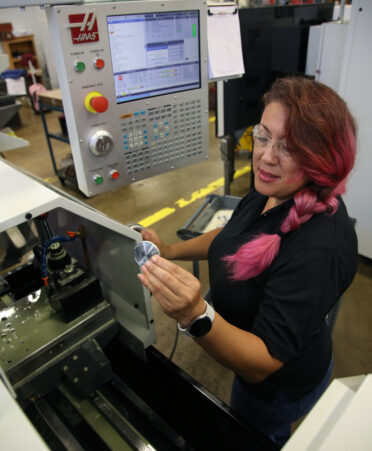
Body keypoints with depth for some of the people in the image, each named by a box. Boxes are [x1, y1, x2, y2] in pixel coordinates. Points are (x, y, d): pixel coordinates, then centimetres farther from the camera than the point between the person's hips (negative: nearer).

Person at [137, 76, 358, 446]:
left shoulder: (319, 248, -41)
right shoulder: (273, 191, -16)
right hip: (250, 346, 7)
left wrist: (195, 316, -53)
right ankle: (276, 438, 70)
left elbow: (260, 364, -36)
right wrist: (168, 251, -7)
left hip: (279, 383, -7)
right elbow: (230, 235, 4)